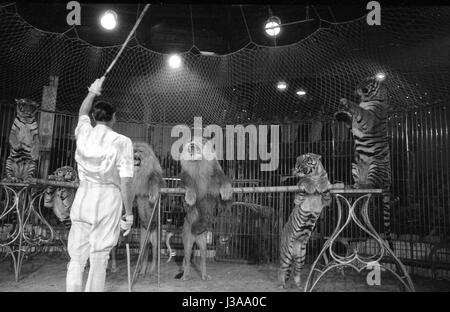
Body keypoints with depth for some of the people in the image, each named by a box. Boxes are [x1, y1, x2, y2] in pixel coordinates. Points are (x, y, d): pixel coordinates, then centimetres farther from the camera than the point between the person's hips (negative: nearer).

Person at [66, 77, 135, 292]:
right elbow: (125, 182, -9)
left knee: (76, 258, 10)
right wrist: (128, 214, -2)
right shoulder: (121, 142, -7)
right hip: (108, 199, -4)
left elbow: (82, 113, 30)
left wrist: (92, 92, 45)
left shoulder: (83, 133, 5)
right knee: (99, 260, 4)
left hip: (83, 197, 4)